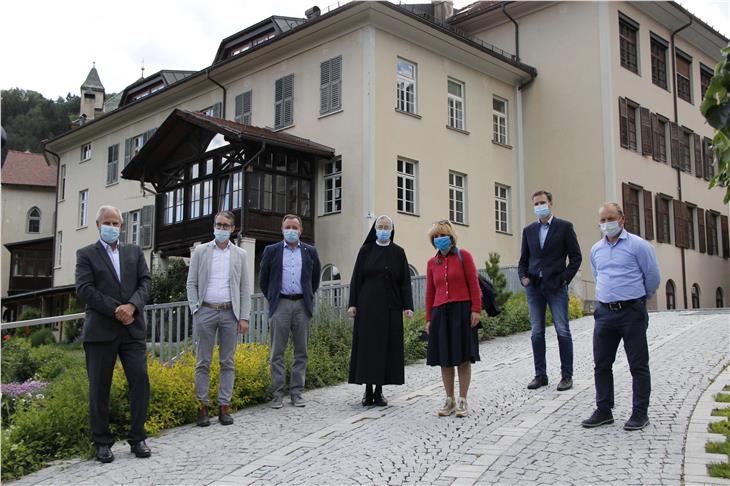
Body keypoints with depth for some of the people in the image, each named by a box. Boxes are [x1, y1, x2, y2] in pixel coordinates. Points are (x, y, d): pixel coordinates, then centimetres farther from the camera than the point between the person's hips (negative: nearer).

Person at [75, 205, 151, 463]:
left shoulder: (135, 252, 15)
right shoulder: (86, 254, 5)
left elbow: (145, 282, 6)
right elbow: (84, 289, -6)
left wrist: (132, 306, -13)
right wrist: (115, 310, -14)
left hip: (133, 328, 3)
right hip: (100, 331, -2)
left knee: (140, 381, -2)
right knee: (99, 388, 3)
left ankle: (137, 438, 10)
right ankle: (102, 442, 13)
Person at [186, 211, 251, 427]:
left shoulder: (240, 254, 8)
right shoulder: (200, 251, 6)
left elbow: (245, 289, 7)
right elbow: (191, 283, 5)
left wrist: (244, 317, 0)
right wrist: (195, 310, -5)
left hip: (230, 312, 1)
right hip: (205, 311, -1)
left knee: (228, 362, 4)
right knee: (203, 362, 2)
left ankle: (224, 406, 10)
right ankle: (202, 406, 8)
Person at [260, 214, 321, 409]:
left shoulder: (310, 252, 9)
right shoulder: (271, 251, 5)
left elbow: (315, 278, 19)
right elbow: (263, 279, 12)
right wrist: (271, 298, 9)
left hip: (302, 305, 2)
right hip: (280, 304, -1)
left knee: (301, 352, 5)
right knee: (277, 352, 0)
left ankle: (296, 392, 12)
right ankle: (278, 394, 5)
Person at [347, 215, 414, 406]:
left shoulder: (398, 252, 6)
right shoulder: (366, 250, 4)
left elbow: (405, 281, 4)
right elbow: (356, 278, 3)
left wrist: (407, 306, -5)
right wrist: (353, 304, -5)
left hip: (390, 307, 1)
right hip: (368, 306, -1)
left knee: (387, 346, 0)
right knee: (367, 345, -2)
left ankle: (379, 390, 8)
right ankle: (368, 389, 6)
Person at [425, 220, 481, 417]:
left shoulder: (463, 256, 1)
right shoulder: (432, 263, 10)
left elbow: (473, 283, -2)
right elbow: (430, 292, 12)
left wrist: (476, 309, -9)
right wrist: (429, 319, 10)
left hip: (462, 311, -3)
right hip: (440, 313, 3)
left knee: (463, 358, 1)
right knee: (445, 359, 6)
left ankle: (462, 400, 9)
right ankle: (449, 400, 16)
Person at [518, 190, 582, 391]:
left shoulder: (564, 227, 2)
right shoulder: (528, 230, 13)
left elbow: (576, 257, 1)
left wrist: (564, 279, -9)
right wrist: (523, 277, -1)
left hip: (556, 286, -4)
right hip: (534, 287, 4)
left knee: (563, 331, -2)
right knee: (537, 332, 5)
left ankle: (566, 375, 5)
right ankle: (540, 375, 12)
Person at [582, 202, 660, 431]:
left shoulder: (638, 245, -5)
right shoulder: (596, 249, 12)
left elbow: (652, 277, 1)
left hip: (632, 311, -5)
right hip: (604, 312, 5)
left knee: (638, 365, 1)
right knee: (602, 363, 7)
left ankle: (640, 413, 10)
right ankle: (603, 410, 16)